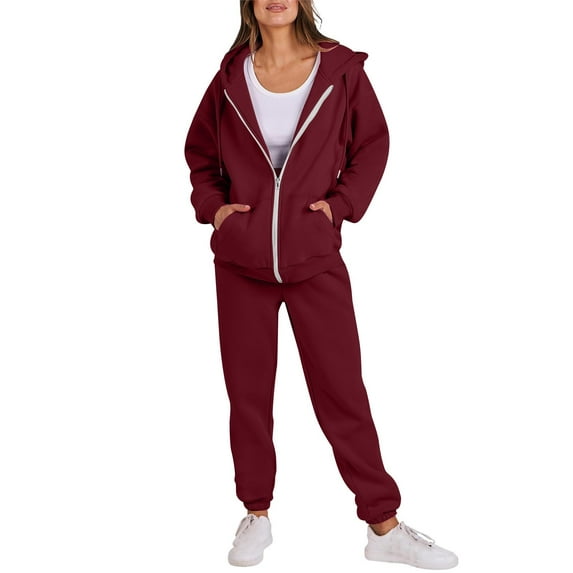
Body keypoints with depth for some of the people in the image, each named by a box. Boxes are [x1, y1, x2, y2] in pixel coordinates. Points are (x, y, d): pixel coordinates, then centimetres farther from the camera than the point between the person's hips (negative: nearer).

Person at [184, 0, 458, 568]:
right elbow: (199, 151, 17)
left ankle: (384, 526, 14)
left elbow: (373, 144, 8)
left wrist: (341, 202, -5)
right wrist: (213, 204, 2)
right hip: (240, 260, 2)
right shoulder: (232, 77, 5)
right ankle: (256, 515, 26)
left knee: (342, 389, 2)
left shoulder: (340, 69, 0)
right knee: (246, 390, 9)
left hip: (315, 257, -2)